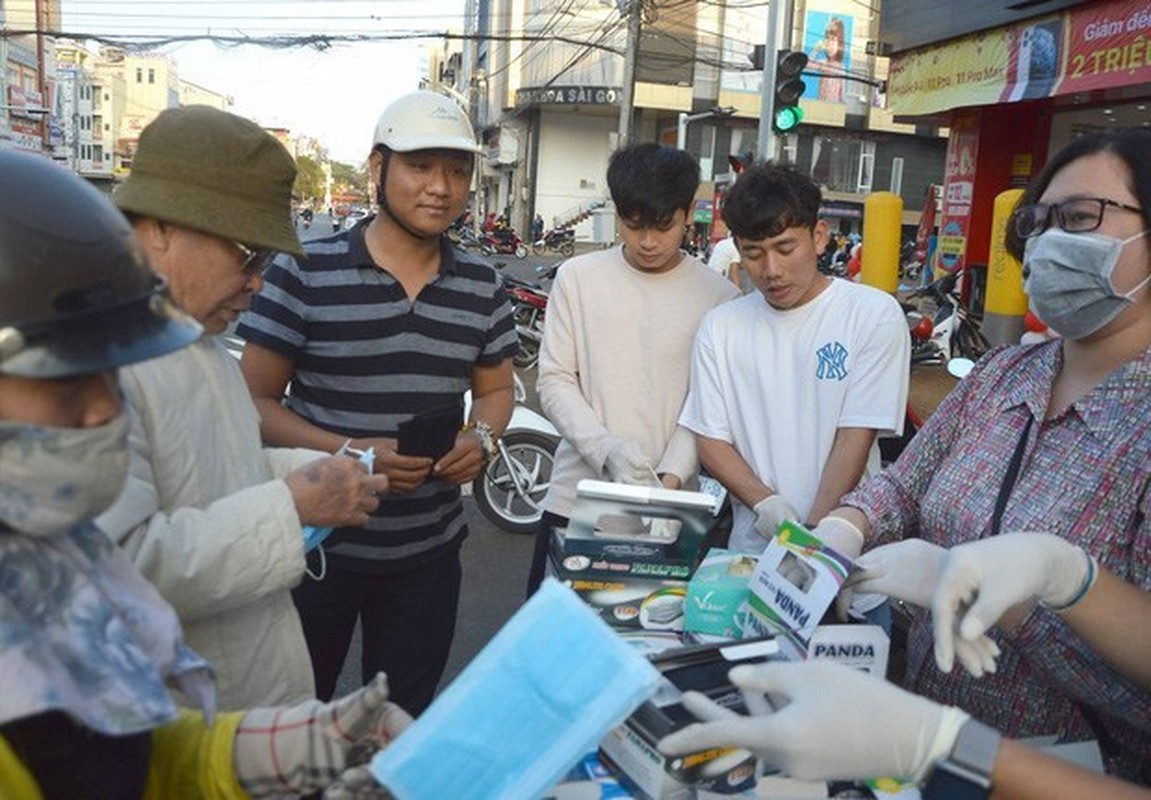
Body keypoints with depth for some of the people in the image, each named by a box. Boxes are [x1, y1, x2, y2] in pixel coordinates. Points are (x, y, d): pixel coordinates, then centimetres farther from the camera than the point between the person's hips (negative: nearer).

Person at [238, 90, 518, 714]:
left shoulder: (481, 288, 3)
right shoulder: (306, 272, -10)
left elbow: (495, 390, 14)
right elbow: (255, 399, -8)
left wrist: (481, 438, -9)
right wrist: (349, 453, -23)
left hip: (429, 551, 3)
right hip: (316, 544, -3)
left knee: (403, 724, 20)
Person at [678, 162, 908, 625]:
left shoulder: (873, 314, -4)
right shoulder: (721, 328, 5)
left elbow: (855, 440, -10)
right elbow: (710, 440, 3)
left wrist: (815, 535, -17)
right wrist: (765, 504, -13)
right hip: (752, 560, 2)